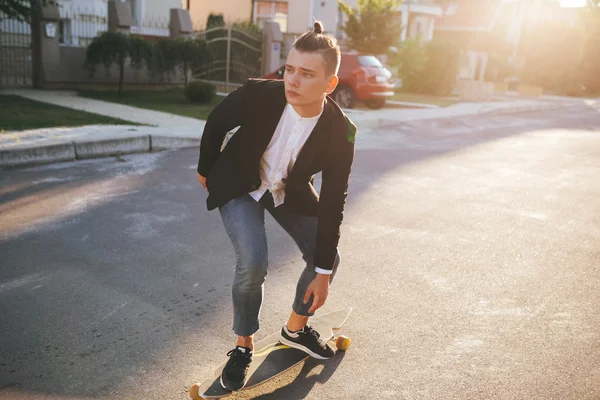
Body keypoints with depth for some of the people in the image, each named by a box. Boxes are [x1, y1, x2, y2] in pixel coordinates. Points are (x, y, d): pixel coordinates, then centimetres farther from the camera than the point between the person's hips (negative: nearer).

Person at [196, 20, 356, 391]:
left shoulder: (340, 132, -28)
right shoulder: (257, 95, -33)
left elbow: (332, 203, -21)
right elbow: (216, 123, -10)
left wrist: (323, 272, -17)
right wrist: (206, 170, 4)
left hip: (291, 190, 3)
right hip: (240, 185, -2)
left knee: (328, 258, 0)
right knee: (253, 262, -22)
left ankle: (296, 328, 27)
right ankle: (244, 345, 4)